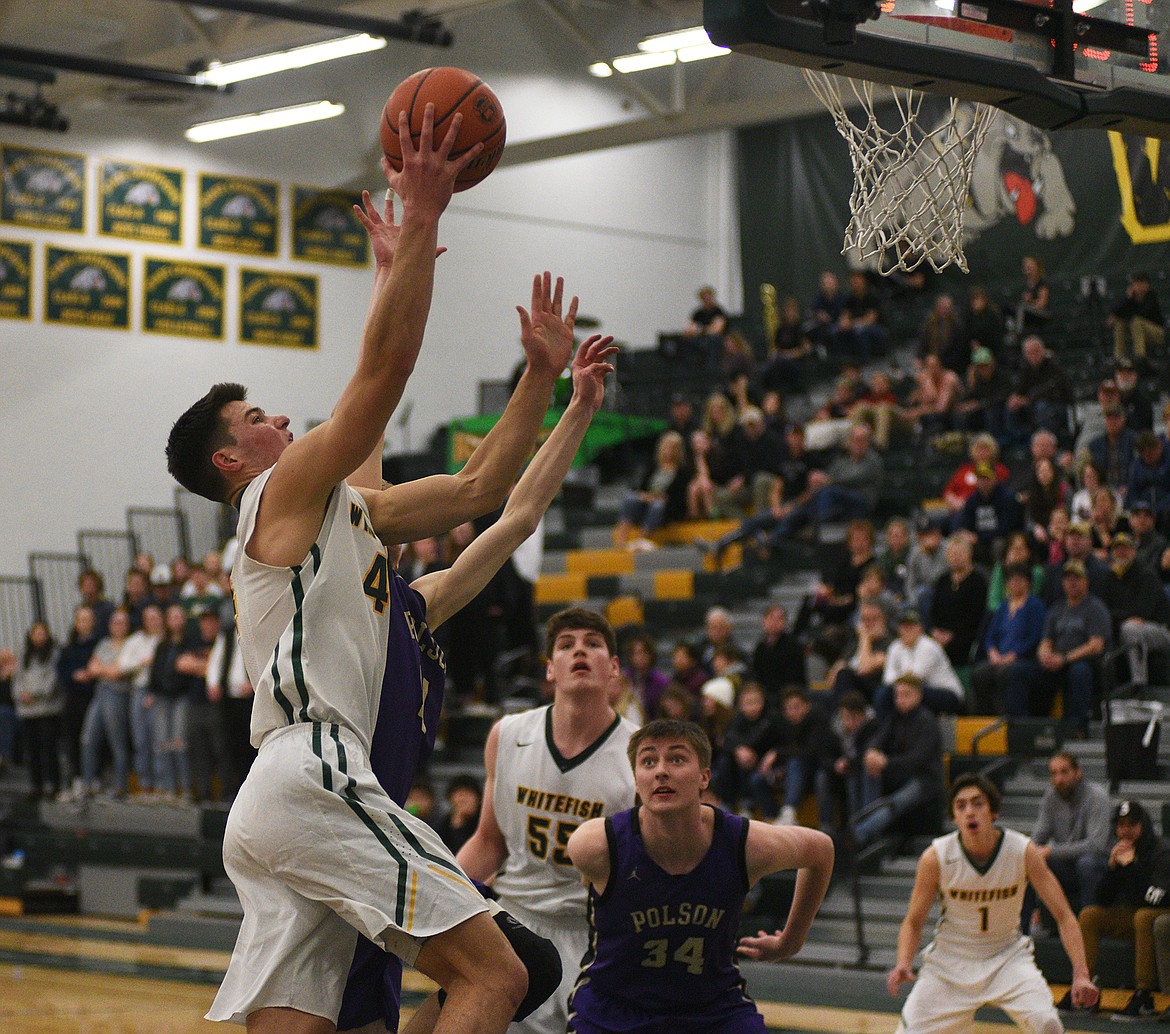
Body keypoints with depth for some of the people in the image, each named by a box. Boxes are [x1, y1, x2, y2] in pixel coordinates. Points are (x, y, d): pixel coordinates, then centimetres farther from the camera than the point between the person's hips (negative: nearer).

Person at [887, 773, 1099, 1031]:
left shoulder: (1024, 852, -18)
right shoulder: (935, 857, -18)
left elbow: (1064, 917, -15)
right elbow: (913, 922, -6)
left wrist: (1081, 974, -28)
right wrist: (902, 964, -25)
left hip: (1008, 956, 0)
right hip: (949, 960, 0)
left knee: (1047, 1024, -24)